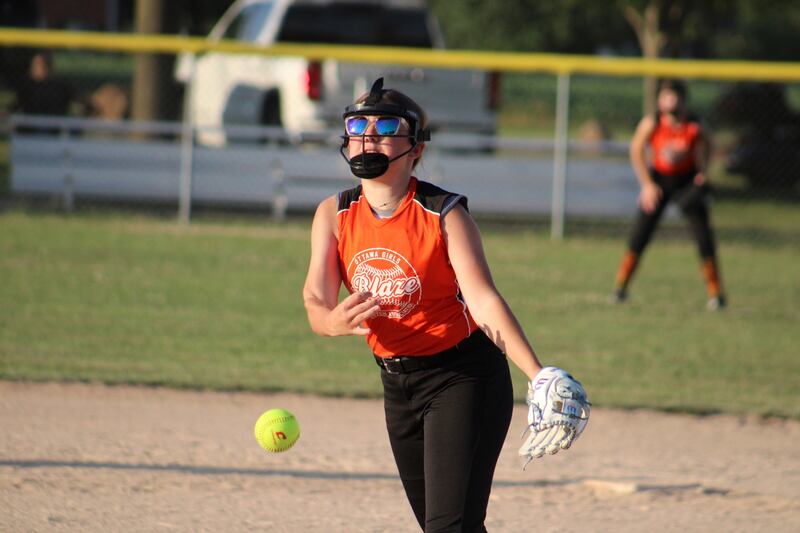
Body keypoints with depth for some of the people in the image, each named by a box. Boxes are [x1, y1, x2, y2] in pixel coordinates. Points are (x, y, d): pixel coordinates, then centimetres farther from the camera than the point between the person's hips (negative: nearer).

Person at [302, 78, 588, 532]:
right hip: (397, 382, 6)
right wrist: (333, 321, -37)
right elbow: (316, 301, -12)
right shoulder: (334, 215, -2)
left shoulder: (445, 215, -16)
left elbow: (484, 300, -26)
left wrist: (538, 375, -39)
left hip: (465, 378, -6)